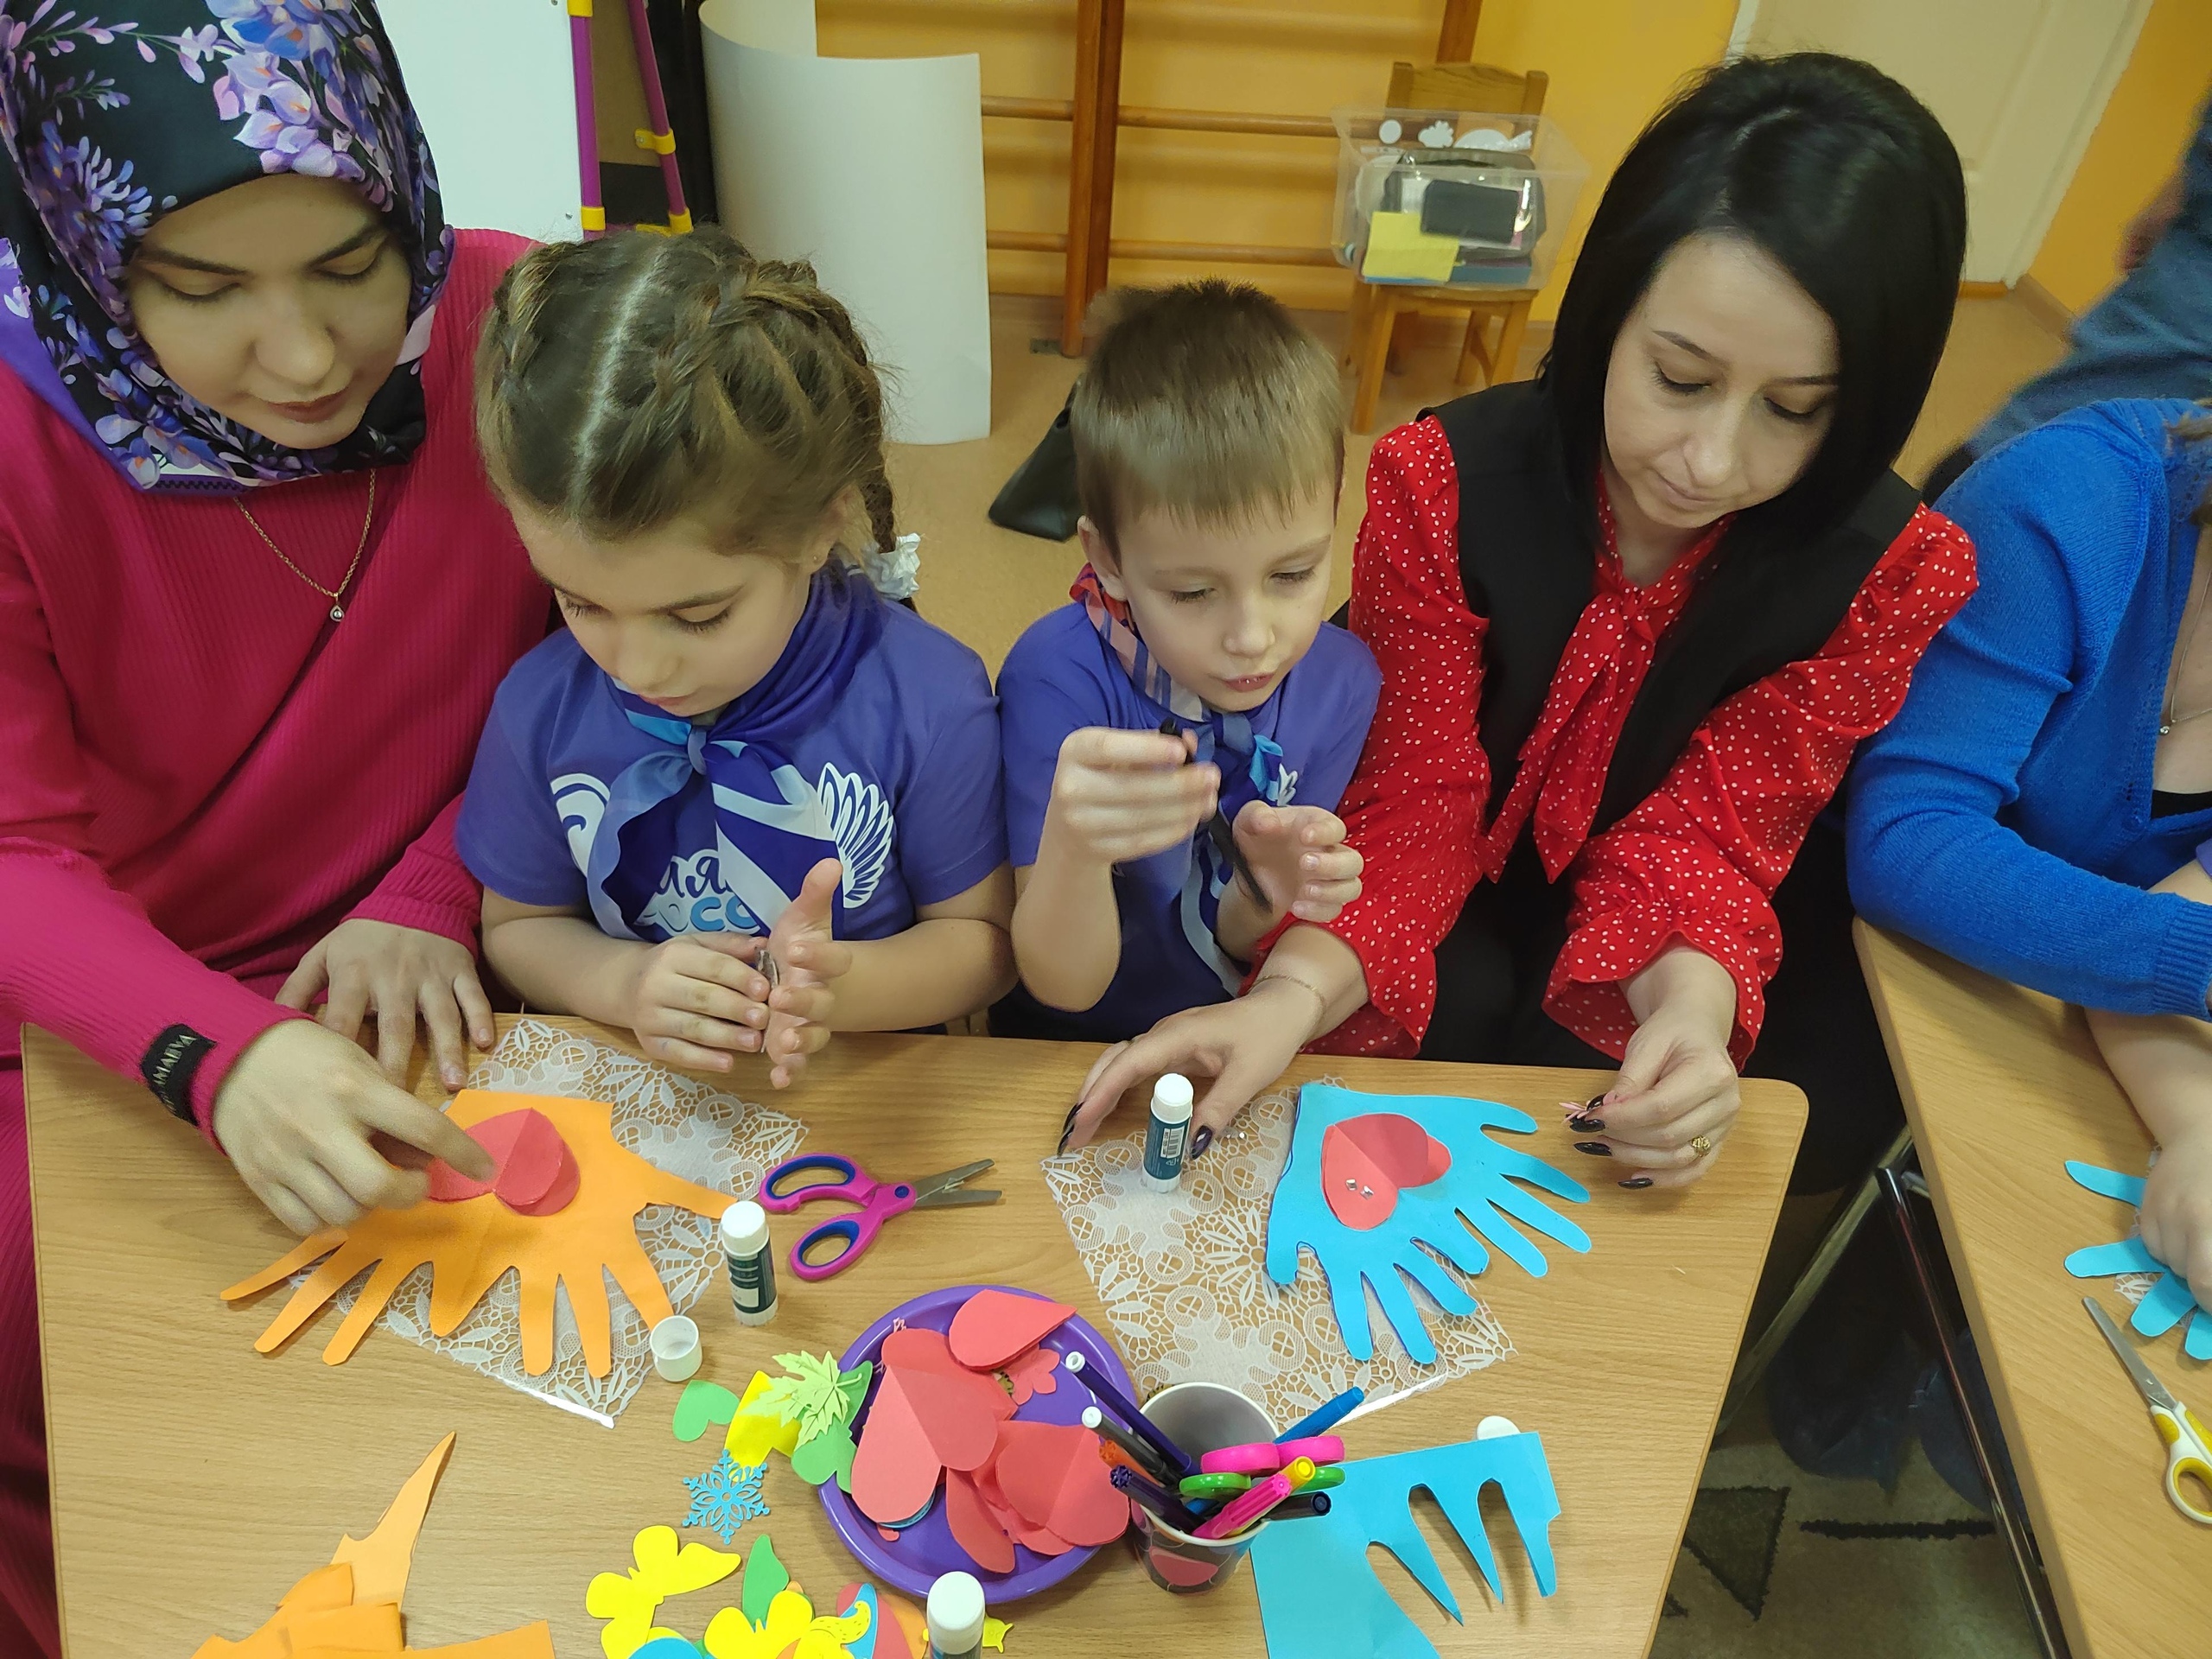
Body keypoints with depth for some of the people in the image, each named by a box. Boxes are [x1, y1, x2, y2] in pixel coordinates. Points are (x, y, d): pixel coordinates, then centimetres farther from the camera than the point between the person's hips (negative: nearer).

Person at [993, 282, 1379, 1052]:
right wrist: (1071, 845, -38)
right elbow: (1065, 985, -18)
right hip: (1071, 1046, -2)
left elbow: (1232, 950, -4)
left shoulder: (1342, 680, -12)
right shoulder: (1057, 676, -21)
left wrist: (1263, 890, -26)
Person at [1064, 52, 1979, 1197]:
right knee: (1459, 1018, -30)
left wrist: (1692, 1000, -40)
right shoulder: (1443, 481, -23)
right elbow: (1416, 800, -24)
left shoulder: (1894, 572, -19)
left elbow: (1703, 837, -17)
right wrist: (1297, 991, -43)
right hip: (1466, 902, -2)